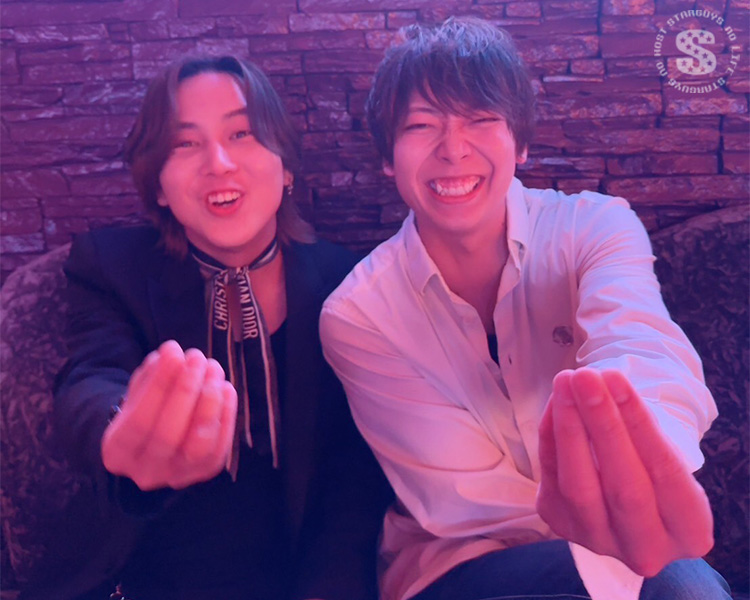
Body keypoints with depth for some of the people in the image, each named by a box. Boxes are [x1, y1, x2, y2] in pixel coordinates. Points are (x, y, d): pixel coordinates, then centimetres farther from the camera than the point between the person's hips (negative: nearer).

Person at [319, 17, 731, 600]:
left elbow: (641, 348, -32)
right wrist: (628, 515, -33)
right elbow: (458, 500, -17)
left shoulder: (595, 228, -10)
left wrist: (647, 458, -57)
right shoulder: (356, 315, -12)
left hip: (612, 543, 3)